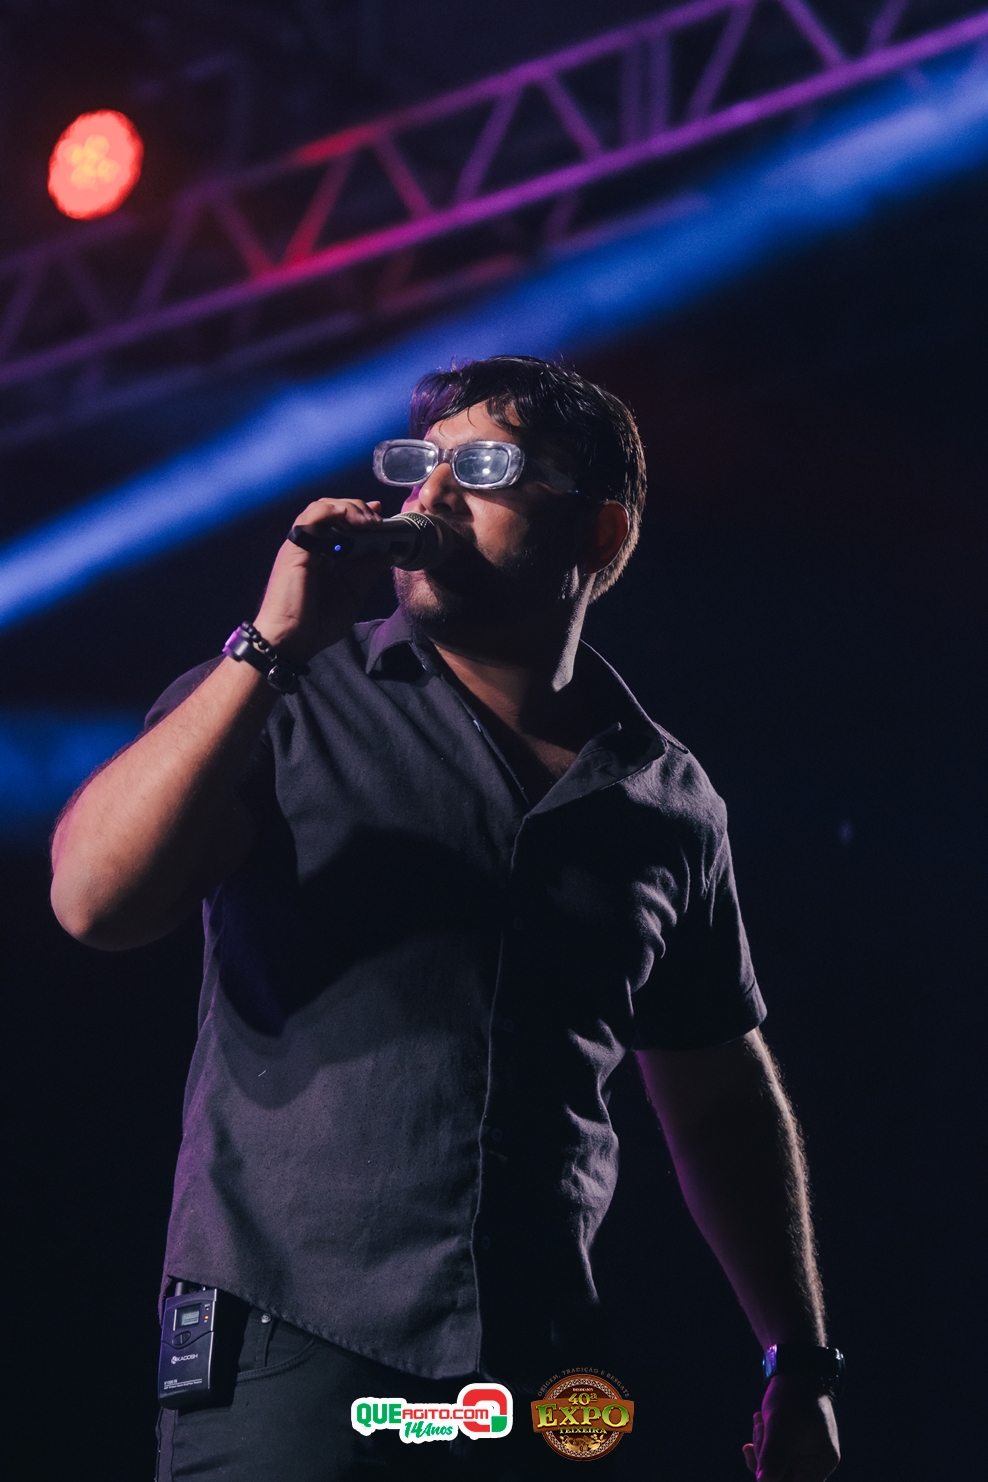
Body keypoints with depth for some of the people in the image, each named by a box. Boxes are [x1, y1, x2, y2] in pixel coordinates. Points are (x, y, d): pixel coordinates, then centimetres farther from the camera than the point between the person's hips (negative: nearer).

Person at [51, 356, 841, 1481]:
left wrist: (801, 1368, 18)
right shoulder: (284, 699, 3)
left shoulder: (668, 798, 11)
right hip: (292, 1358, -3)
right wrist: (273, 647, -15)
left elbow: (722, 1098, 19)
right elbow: (95, 902, -12)